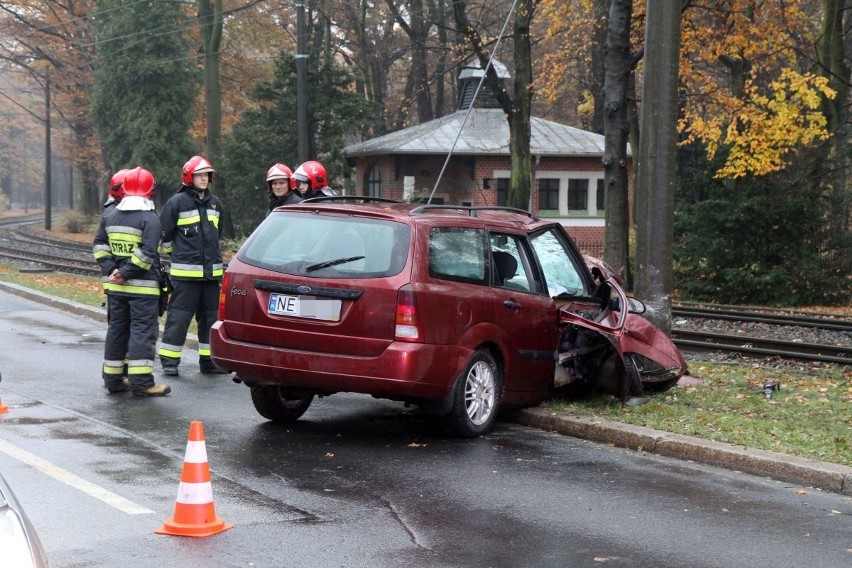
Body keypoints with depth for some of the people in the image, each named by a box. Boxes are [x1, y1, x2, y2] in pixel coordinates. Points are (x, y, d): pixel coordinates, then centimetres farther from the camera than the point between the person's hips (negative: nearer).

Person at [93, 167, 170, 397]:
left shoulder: (110, 215, 9)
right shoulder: (149, 218, -11)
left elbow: (99, 245, 8)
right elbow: (147, 252, -20)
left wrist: (111, 269, 1)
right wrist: (126, 273, -15)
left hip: (115, 286, 6)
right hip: (142, 286, -6)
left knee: (117, 328, 14)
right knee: (143, 330, -4)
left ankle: (113, 378, 19)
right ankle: (141, 381, -9)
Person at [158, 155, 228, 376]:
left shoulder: (215, 203, 13)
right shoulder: (177, 202, -7)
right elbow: (163, 233, -2)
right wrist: (174, 252, 6)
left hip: (212, 271, 6)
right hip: (185, 272, -6)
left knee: (211, 316, 9)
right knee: (179, 316, -4)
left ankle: (209, 359, 17)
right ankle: (169, 360, 2)